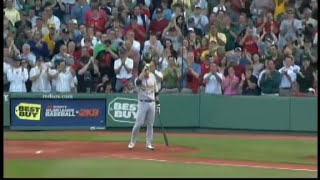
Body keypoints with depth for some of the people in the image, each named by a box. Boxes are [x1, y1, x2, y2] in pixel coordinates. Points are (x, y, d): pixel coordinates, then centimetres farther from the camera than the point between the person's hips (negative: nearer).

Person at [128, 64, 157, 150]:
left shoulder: (152, 76, 5)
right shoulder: (140, 79, -11)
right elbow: (138, 81, -37)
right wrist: (143, 70, -33)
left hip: (152, 103, 5)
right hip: (142, 103, -4)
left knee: (150, 124, 6)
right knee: (138, 123, -8)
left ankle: (149, 144, 13)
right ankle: (132, 142, 6)